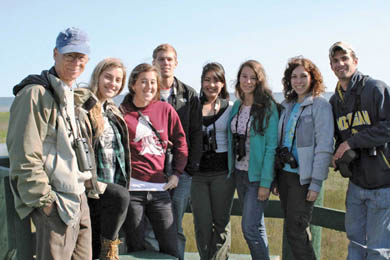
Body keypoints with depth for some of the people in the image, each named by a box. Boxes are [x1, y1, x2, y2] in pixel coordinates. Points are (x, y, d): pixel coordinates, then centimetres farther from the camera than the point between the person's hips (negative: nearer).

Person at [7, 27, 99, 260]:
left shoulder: (74, 98, 16)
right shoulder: (36, 94, -13)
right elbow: (25, 157, -18)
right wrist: (44, 200, -18)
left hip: (79, 199, 9)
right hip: (55, 205, -9)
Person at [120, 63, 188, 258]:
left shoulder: (165, 109, 6)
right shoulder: (122, 112, -1)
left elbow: (180, 142, 14)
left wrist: (176, 173, 8)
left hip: (159, 187, 3)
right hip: (131, 189, -2)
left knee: (171, 248, 5)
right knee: (136, 248, 7)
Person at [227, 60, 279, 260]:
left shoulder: (268, 107, -9)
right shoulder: (236, 106, 9)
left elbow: (271, 147, -13)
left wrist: (265, 183, -17)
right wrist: (231, 171, 5)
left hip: (257, 175, -6)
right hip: (239, 173, 6)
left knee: (250, 227, -10)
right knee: (256, 225, 13)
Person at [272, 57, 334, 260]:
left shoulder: (320, 105, -7)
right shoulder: (288, 105, 13)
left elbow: (324, 148, -12)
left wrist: (316, 184, -17)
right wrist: (274, 178, 13)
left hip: (303, 177, -7)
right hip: (284, 173, 7)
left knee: (296, 233, -5)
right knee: (291, 230, 12)